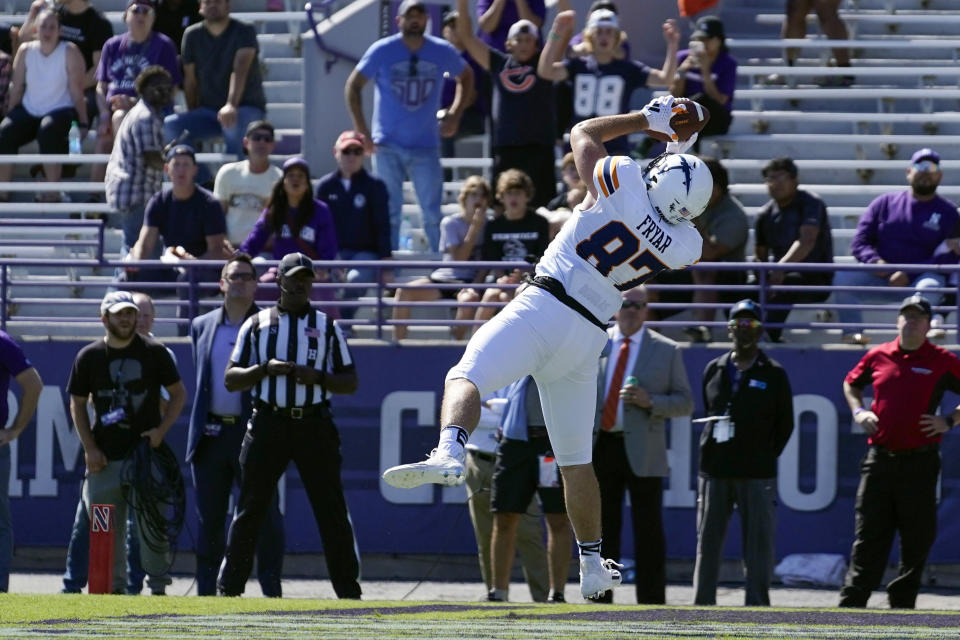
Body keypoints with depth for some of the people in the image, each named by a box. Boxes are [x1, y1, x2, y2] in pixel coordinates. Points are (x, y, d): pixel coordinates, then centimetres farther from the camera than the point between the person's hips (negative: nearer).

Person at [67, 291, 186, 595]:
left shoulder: (154, 352, 2)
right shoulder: (89, 356, 5)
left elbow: (178, 393, 8)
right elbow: (77, 403, 11)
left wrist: (162, 430, -6)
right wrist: (89, 448, 1)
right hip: (105, 456, 2)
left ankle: (158, 586, 2)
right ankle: (113, 586, 10)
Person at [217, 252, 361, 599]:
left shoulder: (327, 326, 11)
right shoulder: (256, 324, 10)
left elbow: (350, 382, 9)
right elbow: (231, 379, 6)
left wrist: (318, 377, -10)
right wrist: (265, 369, -11)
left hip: (314, 425, 0)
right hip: (268, 426, 0)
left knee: (332, 511, -1)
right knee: (249, 510, 0)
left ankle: (349, 592, 3)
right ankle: (228, 590, 4)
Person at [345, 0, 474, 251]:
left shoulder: (443, 51, 0)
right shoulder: (382, 50, -5)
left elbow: (466, 76, 19)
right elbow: (353, 86, 0)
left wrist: (456, 113, 6)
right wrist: (361, 130, -7)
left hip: (426, 146, 1)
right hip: (387, 146, -1)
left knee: (432, 213, -2)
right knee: (389, 212, 0)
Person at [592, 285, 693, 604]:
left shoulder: (667, 350, 5)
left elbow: (685, 402, 3)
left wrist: (650, 401, -14)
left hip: (642, 454, -3)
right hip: (601, 447, 3)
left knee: (648, 532, -3)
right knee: (602, 530, 7)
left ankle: (651, 604, -1)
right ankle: (599, 599, 13)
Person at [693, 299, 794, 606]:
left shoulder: (774, 374, 3)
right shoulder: (714, 370, 11)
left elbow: (785, 424, 6)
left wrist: (765, 455, 1)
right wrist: (712, 451, 5)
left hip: (757, 475, -3)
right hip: (714, 471, 3)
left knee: (758, 544, -3)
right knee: (708, 543, 3)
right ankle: (702, 607, 7)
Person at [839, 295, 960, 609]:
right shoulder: (877, 356, 9)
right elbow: (851, 383, 26)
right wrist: (858, 411, 8)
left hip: (919, 462, -2)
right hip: (879, 460, 2)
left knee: (918, 538, 3)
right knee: (868, 536, 1)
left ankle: (902, 604, 14)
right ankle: (850, 606, 1)